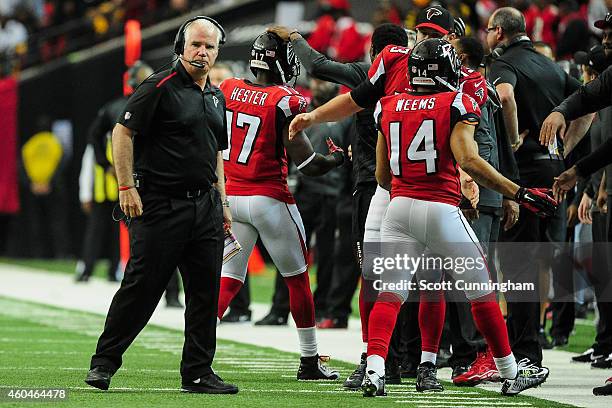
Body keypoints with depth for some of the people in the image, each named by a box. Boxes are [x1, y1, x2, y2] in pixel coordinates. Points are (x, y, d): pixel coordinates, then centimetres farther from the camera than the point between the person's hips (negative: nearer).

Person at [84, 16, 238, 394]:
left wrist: (223, 202, 19)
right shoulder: (160, 87, -7)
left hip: (204, 204, 7)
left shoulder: (216, 97, 16)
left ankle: (198, 372, 11)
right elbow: (123, 132, -9)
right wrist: (126, 187, -15)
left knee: (206, 290, 4)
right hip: (160, 204, -7)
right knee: (142, 286, -6)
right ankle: (104, 363, 4)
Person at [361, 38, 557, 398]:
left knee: (390, 293, 4)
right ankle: (511, 373, 18)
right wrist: (519, 194, -17)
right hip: (441, 208, -3)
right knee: (481, 288, 10)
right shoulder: (457, 106, -2)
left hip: (400, 206, 3)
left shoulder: (390, 108, 11)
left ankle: (375, 370, -17)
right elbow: (468, 160, -17)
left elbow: (382, 176, 15)